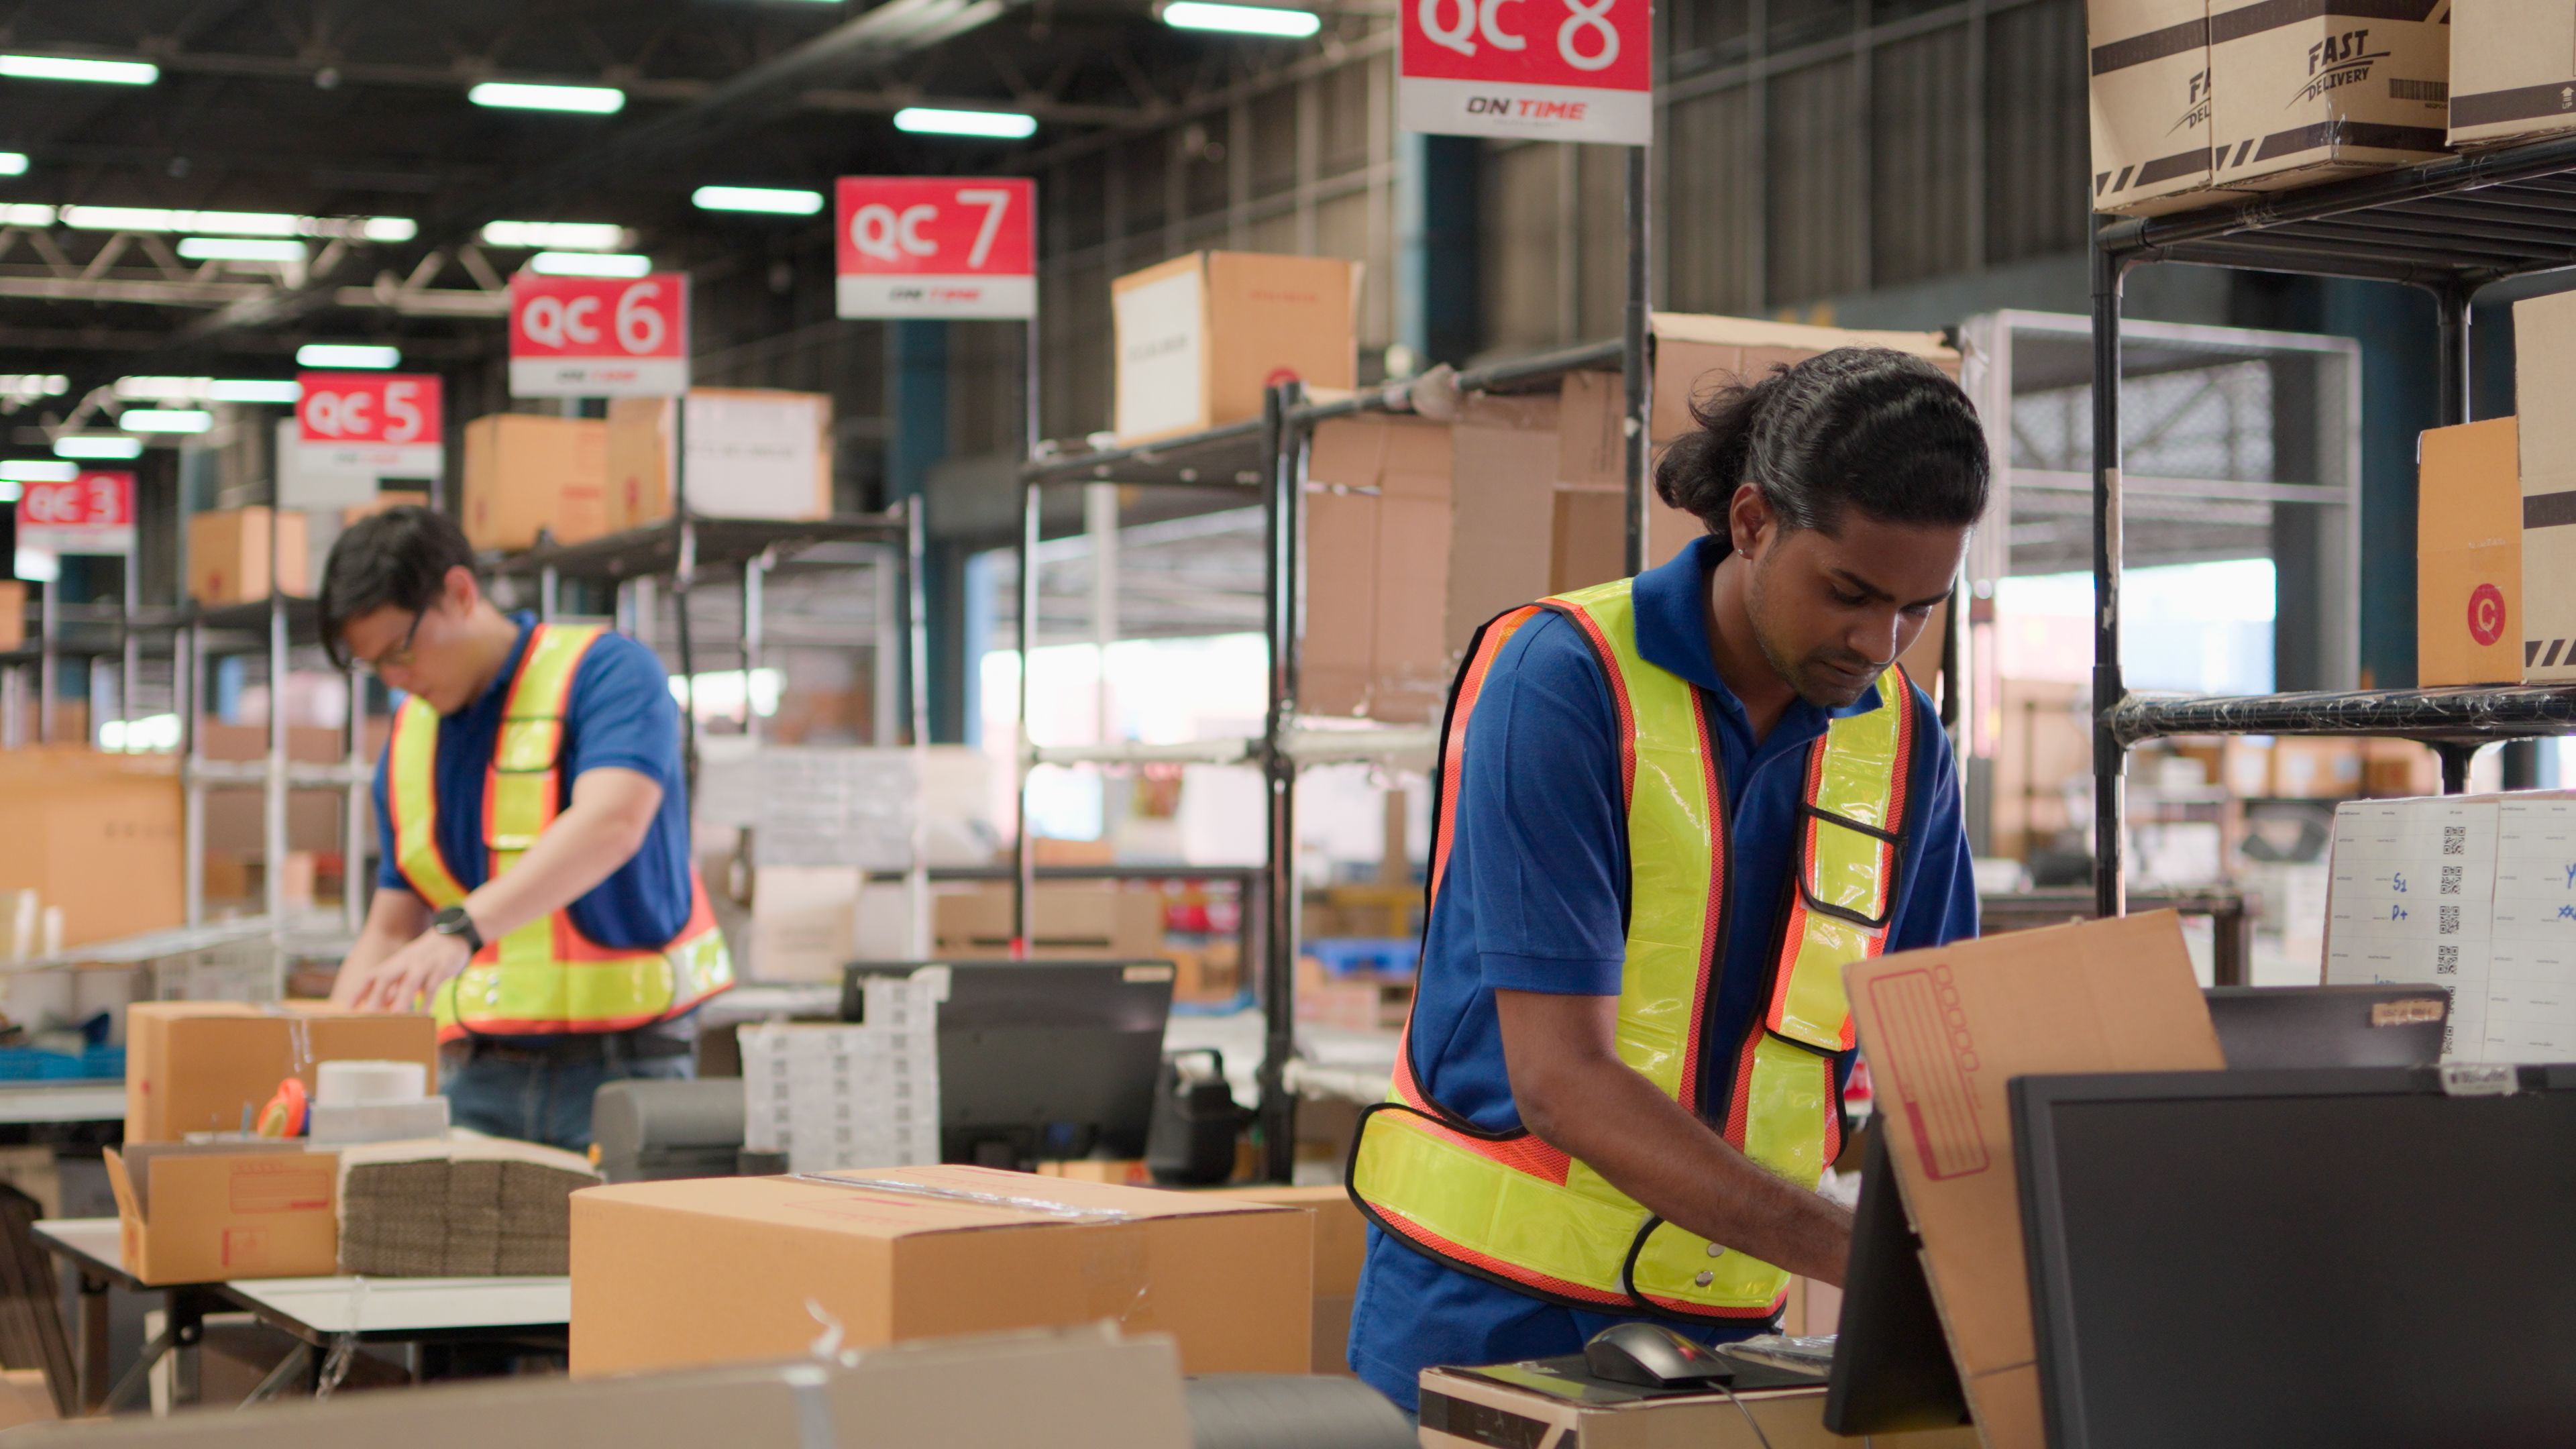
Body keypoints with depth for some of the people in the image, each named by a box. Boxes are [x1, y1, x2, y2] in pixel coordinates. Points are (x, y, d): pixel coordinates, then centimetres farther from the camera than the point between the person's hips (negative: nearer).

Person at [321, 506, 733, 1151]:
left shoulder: (608, 671, -5)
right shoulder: (409, 738, 15)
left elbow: (610, 824, -24)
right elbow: (390, 933, 18)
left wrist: (461, 929, -35)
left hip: (620, 1065, -5)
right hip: (478, 1080, 5)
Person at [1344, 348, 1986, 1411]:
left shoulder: (1903, 744, 3)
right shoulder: (1562, 681, -15)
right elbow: (1560, 1081, -22)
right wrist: (1852, 1251, -30)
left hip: (1721, 1321, 5)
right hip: (1491, 1310, -5)